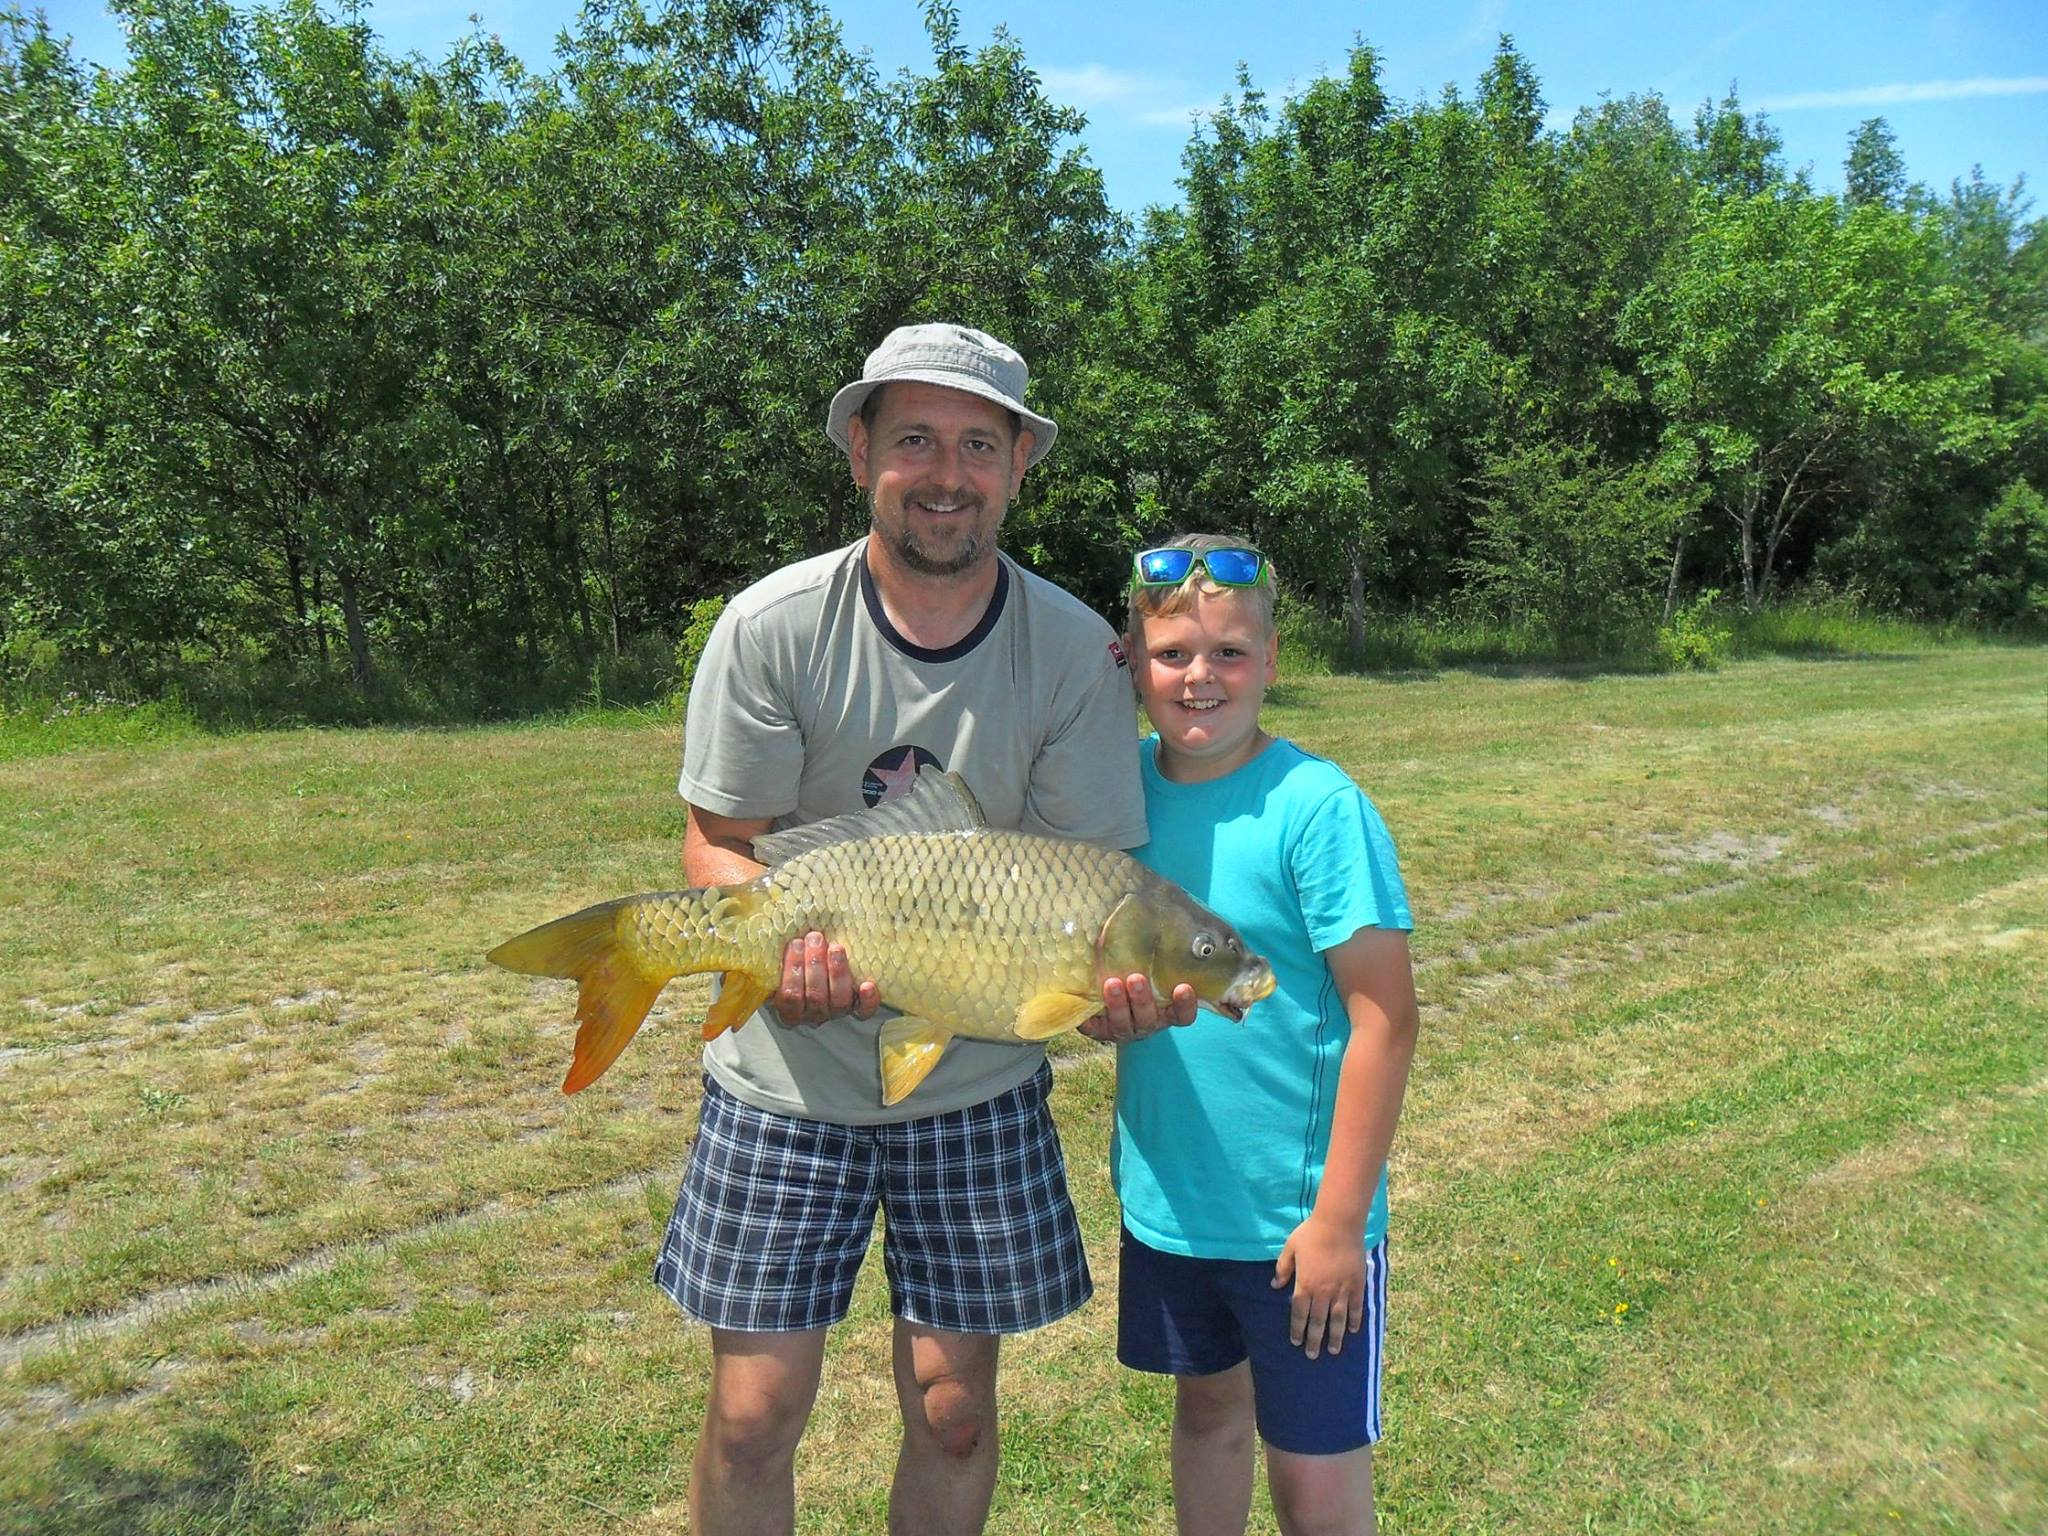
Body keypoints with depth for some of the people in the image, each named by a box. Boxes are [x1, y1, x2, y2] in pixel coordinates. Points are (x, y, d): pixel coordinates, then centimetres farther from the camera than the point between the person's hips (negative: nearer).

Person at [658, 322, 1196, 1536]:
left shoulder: (1074, 649, -9)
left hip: (980, 1077, 1)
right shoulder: (773, 627, -11)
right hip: (789, 1072, 0)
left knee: (955, 1409, 10)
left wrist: (1113, 984, -28)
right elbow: (717, 846, -5)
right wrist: (782, 946, -26)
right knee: (754, 1413, 6)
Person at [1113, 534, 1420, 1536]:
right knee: (1206, 1407, 24)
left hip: (1295, 1214, -4)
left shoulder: (1316, 805, -18)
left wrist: (1339, 1218, -16)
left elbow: (1385, 1019, -17)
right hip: (1166, 1192, 5)